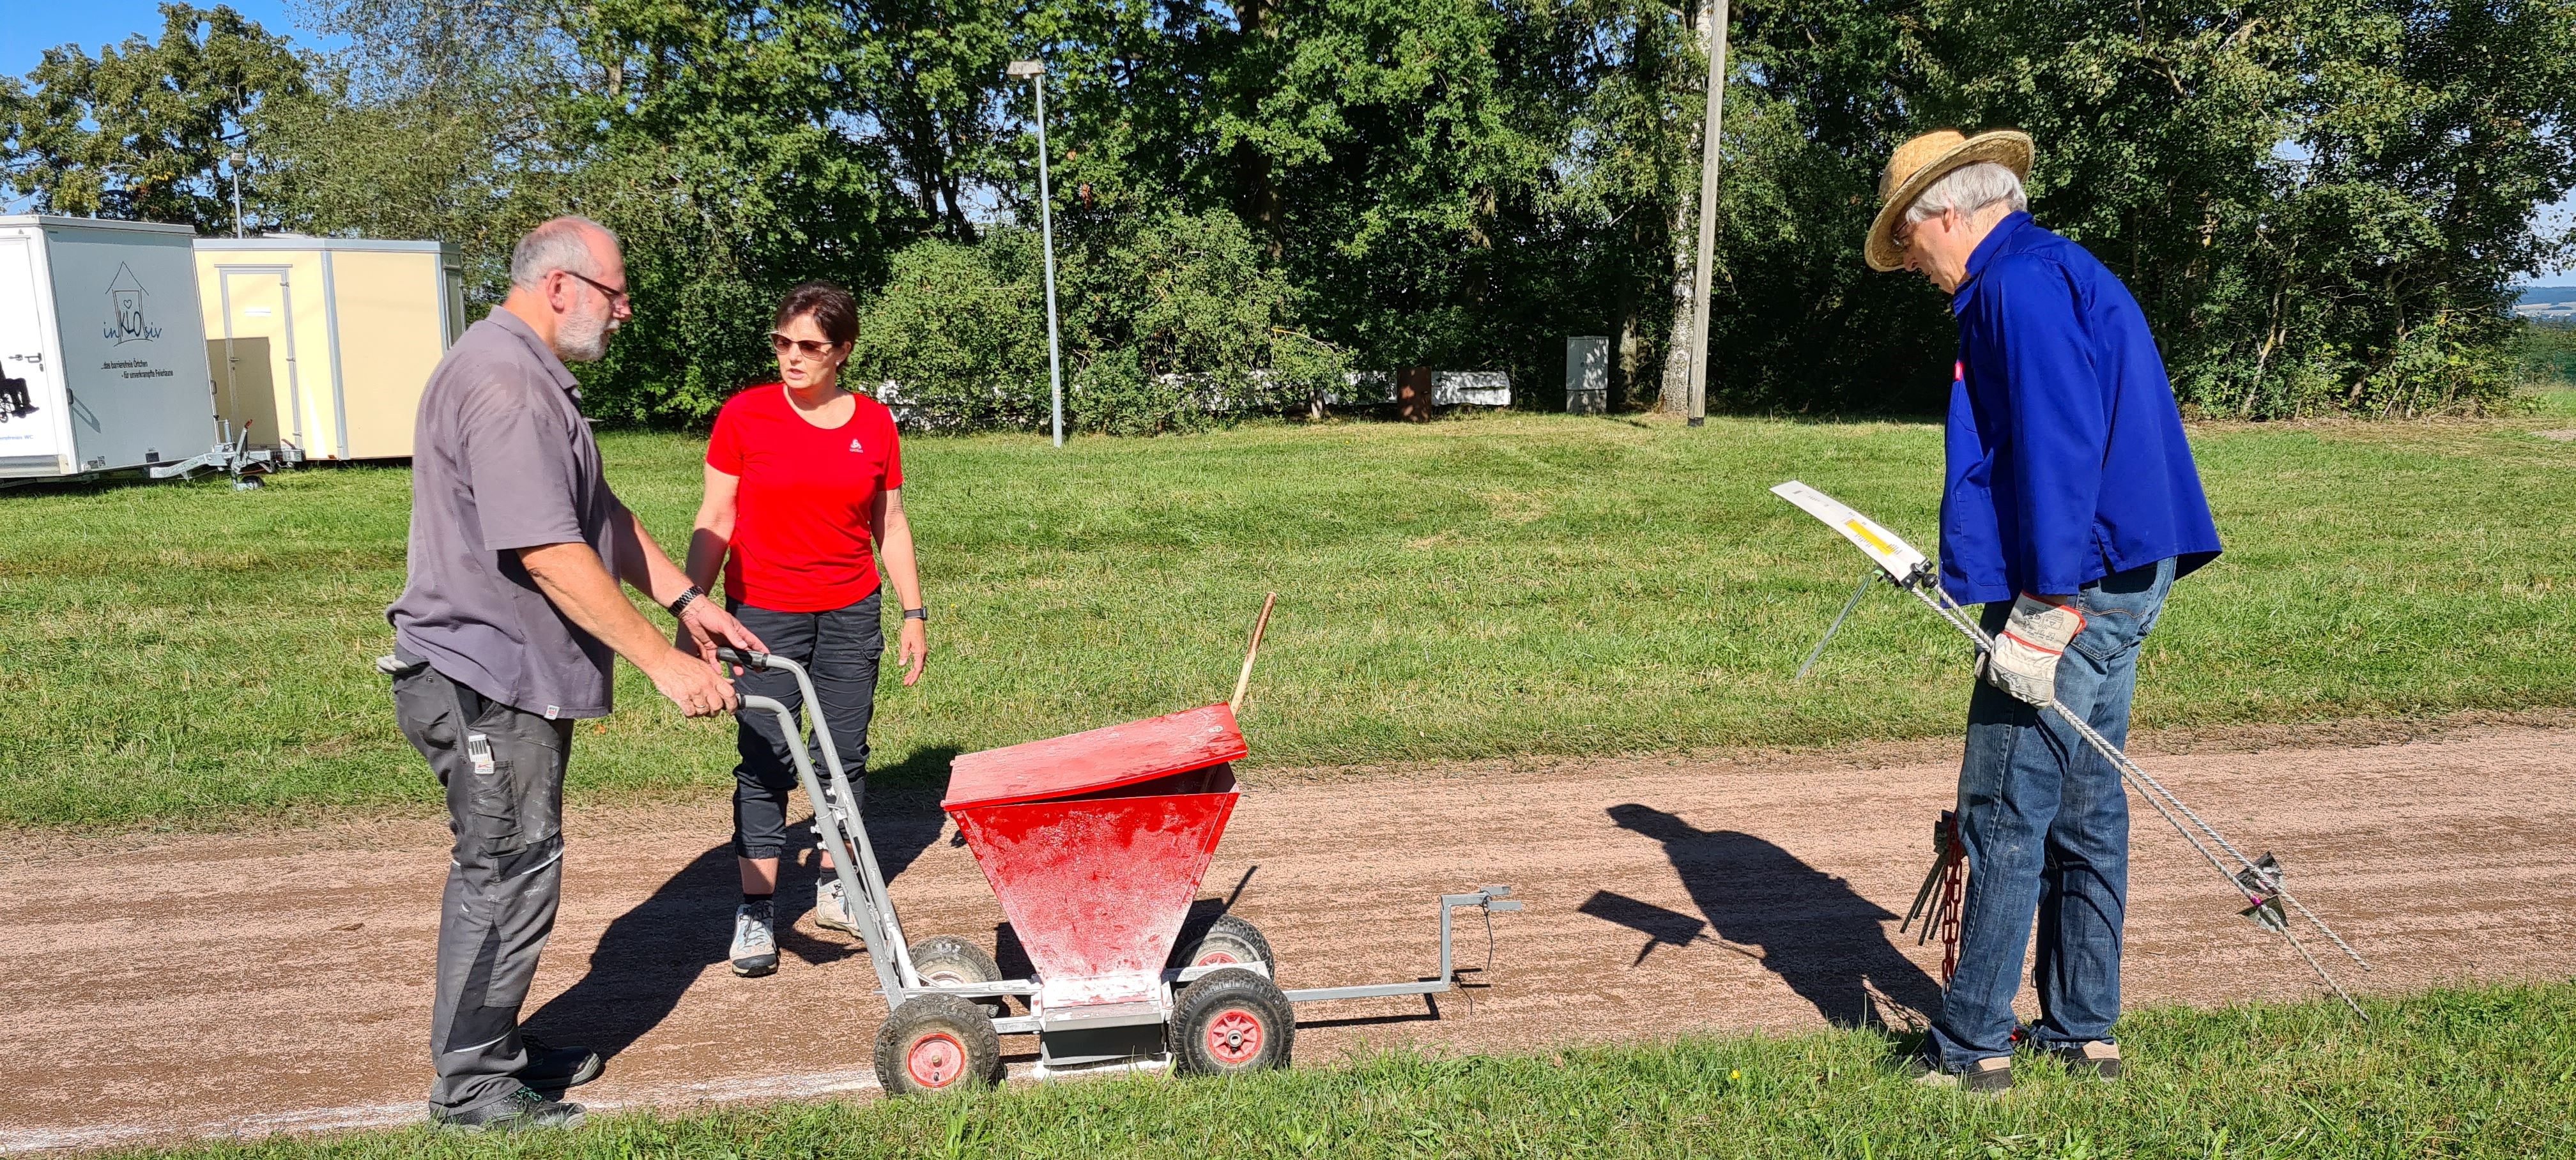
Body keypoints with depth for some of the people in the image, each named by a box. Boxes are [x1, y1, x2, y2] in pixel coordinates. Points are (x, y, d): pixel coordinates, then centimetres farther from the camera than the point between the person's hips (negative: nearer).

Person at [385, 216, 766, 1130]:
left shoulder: (535, 377, 15)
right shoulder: (503, 381, -21)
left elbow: (602, 514, 19)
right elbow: (552, 556, -27)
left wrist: (684, 599, 12)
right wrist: (663, 662, -26)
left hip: (517, 676, 11)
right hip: (484, 682, -11)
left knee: (505, 869, 19)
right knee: (510, 874, -2)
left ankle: (489, 1047, 33)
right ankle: (473, 1086, 12)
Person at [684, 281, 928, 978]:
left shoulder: (874, 424, 3)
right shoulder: (744, 416, -4)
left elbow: (890, 526, 9)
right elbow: (715, 522, -1)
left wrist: (914, 613, 8)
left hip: (852, 613, 3)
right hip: (763, 614, -2)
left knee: (845, 752, 9)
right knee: (764, 758, -1)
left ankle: (834, 888, 25)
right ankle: (756, 910, 8)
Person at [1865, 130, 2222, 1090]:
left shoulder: (2020, 281, -11)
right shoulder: (2060, 272, 21)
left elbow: (2058, 447, -21)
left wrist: (2042, 613, -22)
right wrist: (1971, 566, 25)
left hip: (2073, 586, -11)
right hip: (2124, 579, 11)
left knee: (2006, 817, -4)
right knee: (2086, 807, 15)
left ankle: (1974, 1047, 5)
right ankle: (2083, 1031, 25)